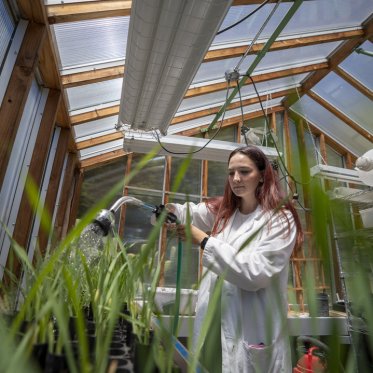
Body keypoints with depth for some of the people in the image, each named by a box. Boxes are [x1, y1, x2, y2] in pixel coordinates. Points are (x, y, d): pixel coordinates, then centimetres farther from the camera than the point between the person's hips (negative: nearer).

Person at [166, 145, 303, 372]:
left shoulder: (280, 219, -9)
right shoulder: (224, 211, 9)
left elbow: (254, 274, -19)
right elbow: (193, 213, -5)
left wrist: (204, 240, -21)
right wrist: (171, 210, -28)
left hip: (252, 330, -5)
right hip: (215, 322, 5)